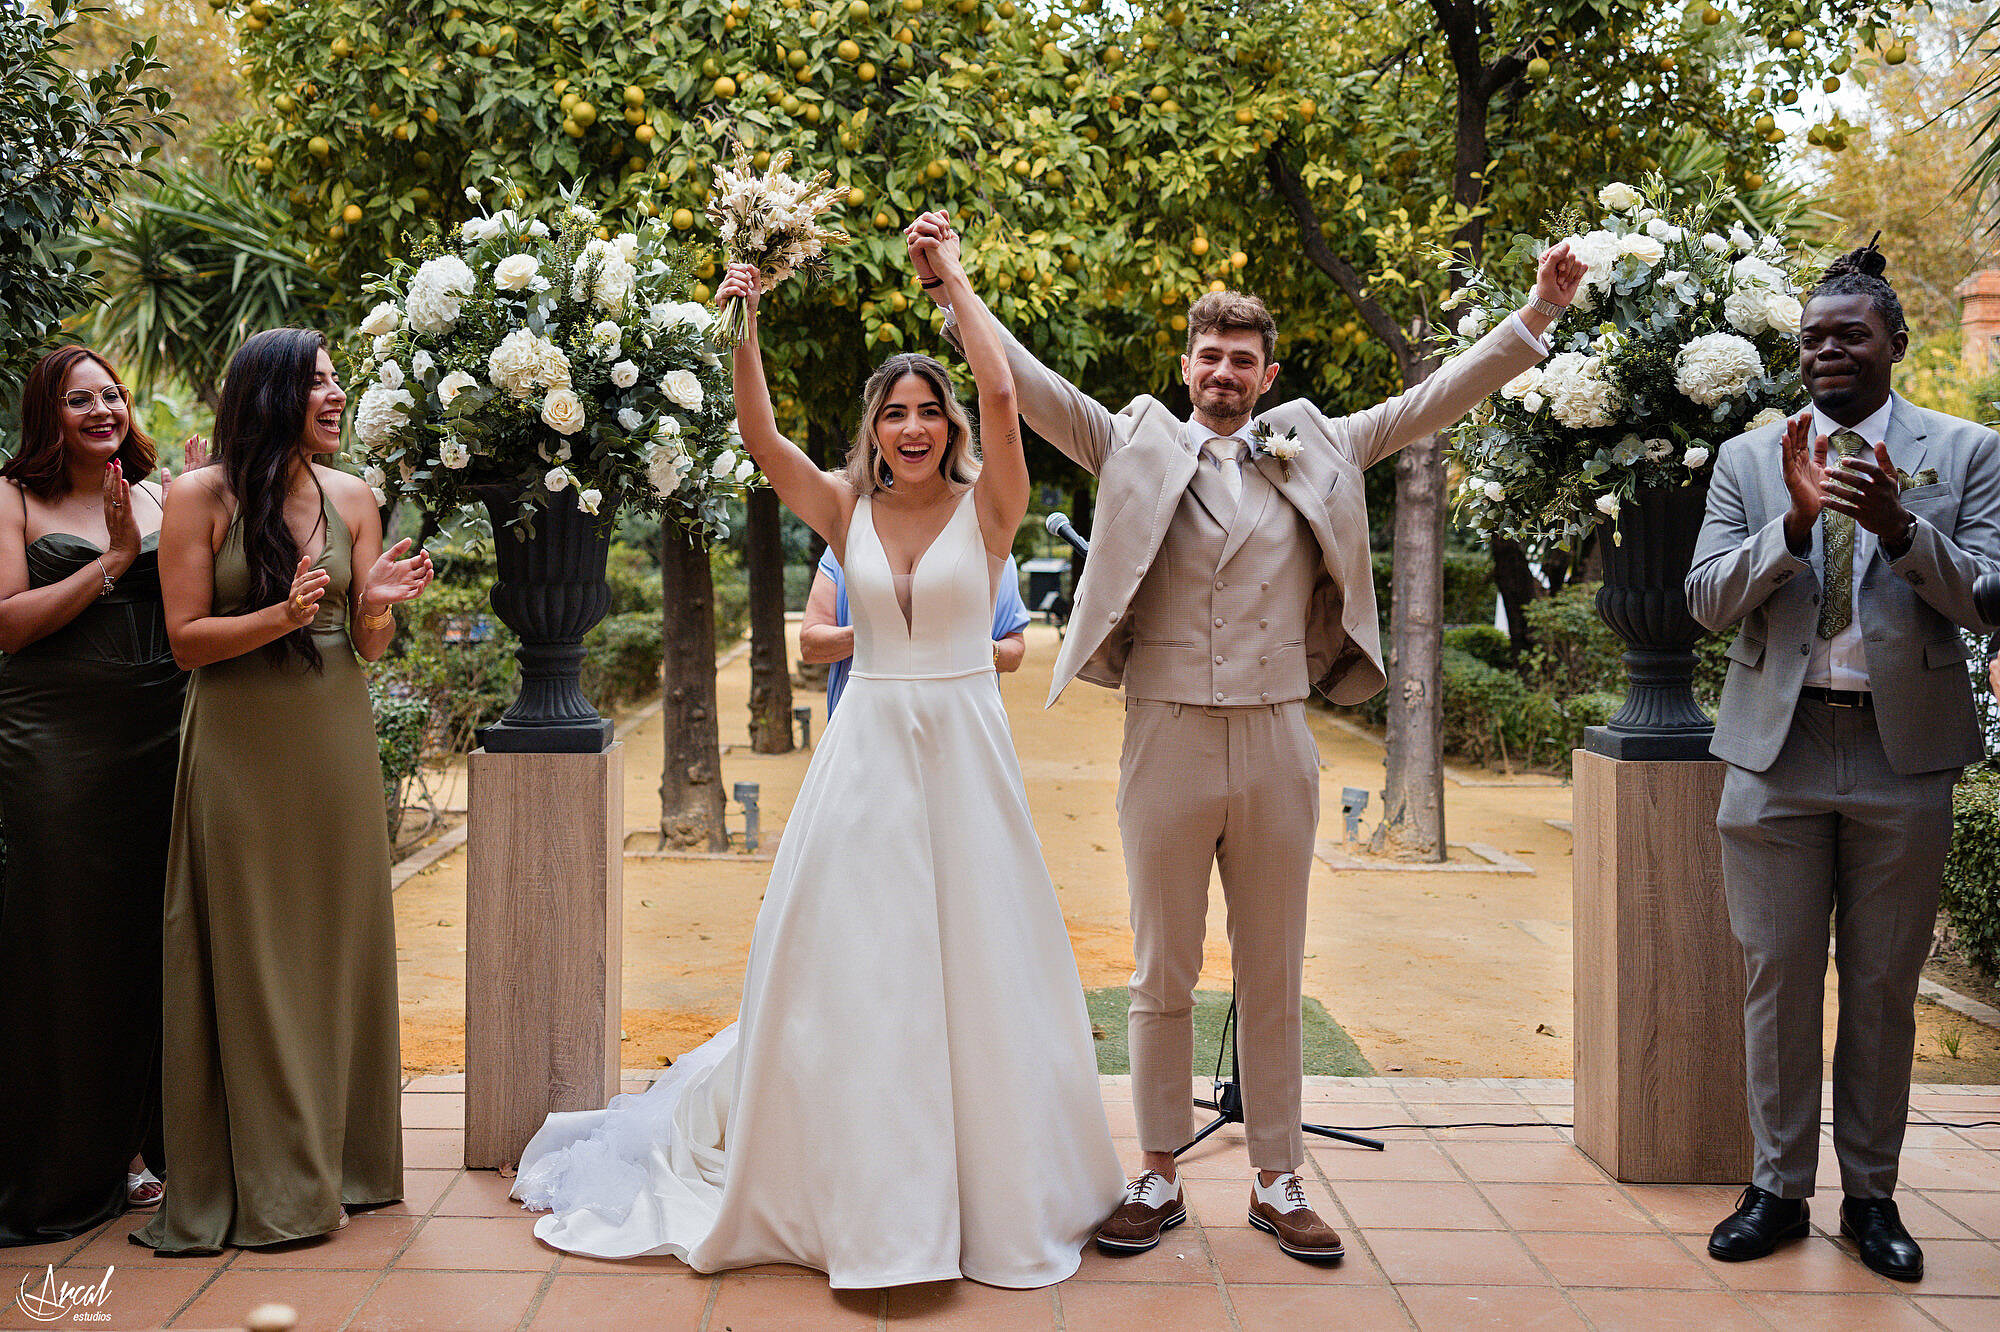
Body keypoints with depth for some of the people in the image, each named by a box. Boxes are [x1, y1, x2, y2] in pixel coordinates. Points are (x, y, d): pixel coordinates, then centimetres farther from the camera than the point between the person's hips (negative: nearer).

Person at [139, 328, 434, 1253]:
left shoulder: (352, 498, 5)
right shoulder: (202, 498, -5)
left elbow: (370, 647, 8)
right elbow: (186, 639, -8)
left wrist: (378, 605, -13)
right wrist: (282, 616, -21)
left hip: (336, 741, 4)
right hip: (241, 748, -4)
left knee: (338, 946, 9)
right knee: (247, 957, 3)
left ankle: (336, 1160, 22)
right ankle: (259, 1183, 14)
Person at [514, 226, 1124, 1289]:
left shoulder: (986, 507, -2)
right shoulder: (847, 511, 4)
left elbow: (1000, 394, -17)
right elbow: (760, 436, -7)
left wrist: (955, 278, -9)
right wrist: (744, 325, -16)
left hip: (965, 747, -2)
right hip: (866, 749, 2)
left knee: (972, 962, 5)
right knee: (850, 965, 6)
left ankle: (990, 1184, 21)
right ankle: (858, 1191, 21)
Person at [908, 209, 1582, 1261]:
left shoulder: (1315, 451, 10)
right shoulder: (1137, 445, 5)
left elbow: (1439, 397, 9)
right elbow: (1026, 382, 0)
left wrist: (1537, 314, 2)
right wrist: (950, 286, -8)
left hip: (1278, 745, 2)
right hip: (1166, 740, -1)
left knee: (1273, 980, 10)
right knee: (1162, 977, 8)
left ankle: (1278, 1183, 22)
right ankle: (1158, 1177, 22)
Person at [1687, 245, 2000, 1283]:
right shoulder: (1748, 460, 7)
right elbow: (1706, 599, -2)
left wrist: (1897, 526, -20)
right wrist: (1797, 520, -17)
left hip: (1904, 751, 0)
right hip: (1777, 751, 1)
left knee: (1884, 989, 8)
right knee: (1777, 980, 6)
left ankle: (1871, 1194, 22)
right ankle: (1778, 1187, 18)